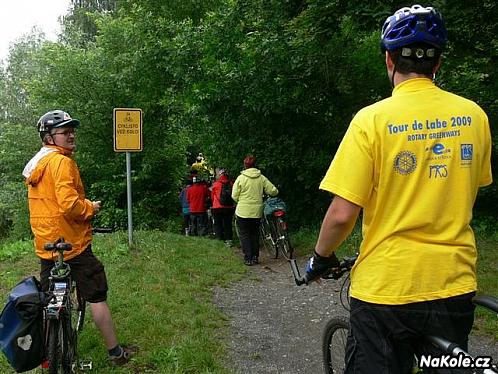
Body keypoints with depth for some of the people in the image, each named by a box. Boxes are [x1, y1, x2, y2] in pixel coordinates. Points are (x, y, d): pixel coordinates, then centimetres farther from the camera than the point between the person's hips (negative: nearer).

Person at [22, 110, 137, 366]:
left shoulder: (36, 164, 14)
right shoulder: (61, 161, -17)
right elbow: (69, 204, -27)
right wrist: (91, 208, -9)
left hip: (45, 245, 9)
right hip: (72, 242, -9)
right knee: (97, 297, 2)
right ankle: (115, 353, 12)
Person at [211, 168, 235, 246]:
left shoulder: (215, 184, -7)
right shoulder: (231, 184, -2)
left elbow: (212, 197, 5)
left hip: (217, 208, -2)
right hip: (229, 208, 3)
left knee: (218, 224, 8)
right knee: (228, 225, 11)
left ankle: (220, 240, 6)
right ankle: (228, 240, 9)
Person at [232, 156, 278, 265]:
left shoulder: (241, 178, -9)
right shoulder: (261, 178, -2)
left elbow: (234, 196, -6)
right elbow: (274, 191, -1)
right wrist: (262, 193, 19)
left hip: (243, 212, -3)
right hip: (257, 211, 3)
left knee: (244, 235, 7)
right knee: (255, 234, 17)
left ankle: (248, 258, 4)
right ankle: (255, 257, 20)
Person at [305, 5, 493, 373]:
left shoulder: (373, 118, -14)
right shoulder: (474, 115, 0)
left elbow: (342, 214, -16)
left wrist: (321, 258, 3)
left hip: (385, 286, -4)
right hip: (454, 284, 5)